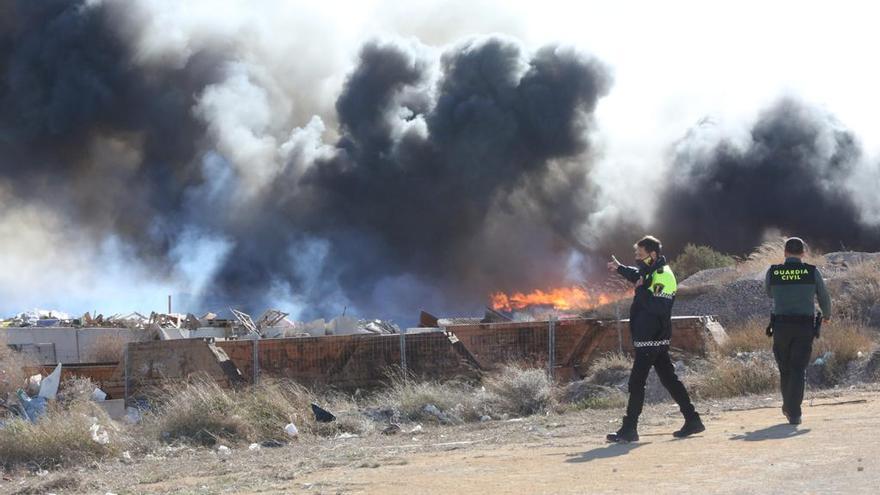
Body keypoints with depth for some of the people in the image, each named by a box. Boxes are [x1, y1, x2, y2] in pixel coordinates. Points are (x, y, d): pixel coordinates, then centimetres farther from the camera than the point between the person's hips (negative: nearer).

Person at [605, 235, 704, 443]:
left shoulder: (663, 276, -17)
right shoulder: (651, 272, 13)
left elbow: (658, 307, -28)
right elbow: (638, 275, 36)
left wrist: (641, 290, -20)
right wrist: (620, 268, 22)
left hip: (650, 340, -10)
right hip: (656, 340, 10)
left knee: (636, 382, -8)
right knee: (669, 379, 13)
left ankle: (629, 430, -7)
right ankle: (692, 420, 16)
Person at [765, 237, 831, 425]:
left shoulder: (773, 272, 0)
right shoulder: (812, 272, -2)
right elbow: (824, 298, 9)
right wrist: (826, 314, 29)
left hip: (781, 326, 1)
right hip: (805, 327, -1)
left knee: (785, 369, 16)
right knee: (798, 370, -1)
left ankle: (788, 408, 32)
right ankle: (794, 413, -11)